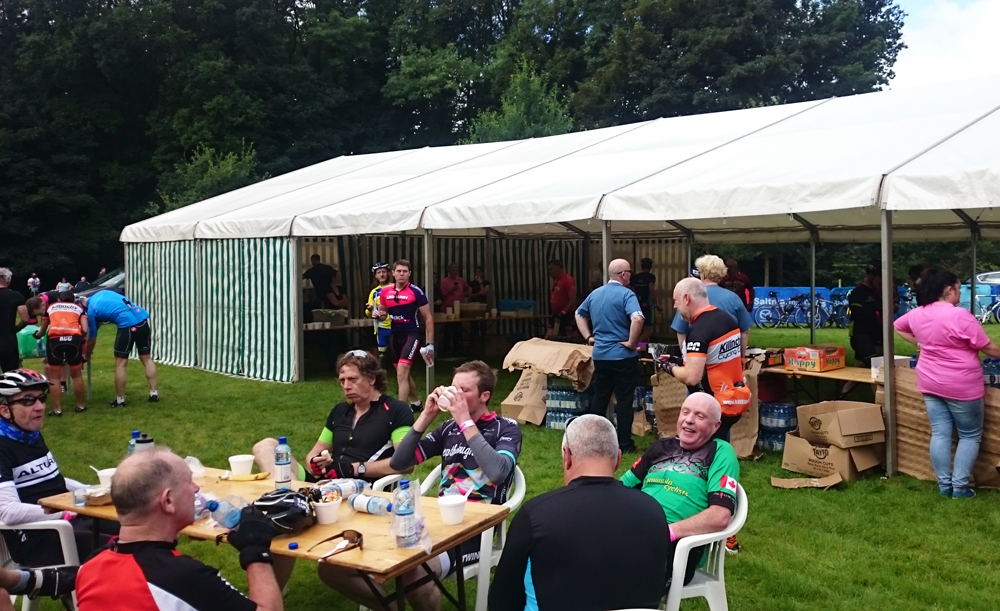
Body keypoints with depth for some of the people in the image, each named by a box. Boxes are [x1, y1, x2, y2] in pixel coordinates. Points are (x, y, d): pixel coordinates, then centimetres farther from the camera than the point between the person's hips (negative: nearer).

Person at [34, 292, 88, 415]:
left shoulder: (50, 307, 29)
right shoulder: (79, 308, 26)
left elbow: (42, 332, 37)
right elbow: (85, 330, 9)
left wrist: (37, 335, 61)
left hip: (55, 339, 0)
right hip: (73, 339, 0)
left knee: (54, 377, 15)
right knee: (77, 375, 19)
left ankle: (57, 409, 15)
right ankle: (81, 405, 29)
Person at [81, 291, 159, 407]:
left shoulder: (91, 311, 4)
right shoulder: (102, 293, 21)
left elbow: (92, 339, 11)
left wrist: (87, 356, 29)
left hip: (127, 324, -7)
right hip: (142, 317, 7)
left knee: (121, 363, 6)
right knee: (147, 359, 13)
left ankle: (120, 400, 12)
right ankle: (154, 394, 15)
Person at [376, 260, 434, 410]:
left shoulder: (416, 292, -11)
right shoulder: (386, 292, 3)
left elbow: (428, 318, -6)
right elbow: (382, 313, 18)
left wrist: (430, 343, -10)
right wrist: (380, 315, -8)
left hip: (411, 335, -6)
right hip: (394, 336, 6)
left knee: (401, 373, -18)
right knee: (404, 374, 18)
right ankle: (415, 403, 37)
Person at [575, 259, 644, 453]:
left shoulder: (595, 294, 9)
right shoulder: (626, 294, -14)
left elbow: (579, 314, 21)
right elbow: (637, 319, -30)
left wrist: (589, 337, 16)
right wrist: (631, 342, -18)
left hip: (600, 355, 6)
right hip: (623, 356, -6)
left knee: (600, 397, 15)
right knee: (624, 400, 2)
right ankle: (624, 443, 7)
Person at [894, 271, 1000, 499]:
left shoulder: (918, 314, 2)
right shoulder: (960, 315, -19)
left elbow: (897, 326, 23)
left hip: (930, 383, 6)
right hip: (961, 385, -6)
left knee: (939, 433, 9)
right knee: (970, 435, 8)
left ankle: (944, 485, 12)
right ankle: (959, 486, 6)